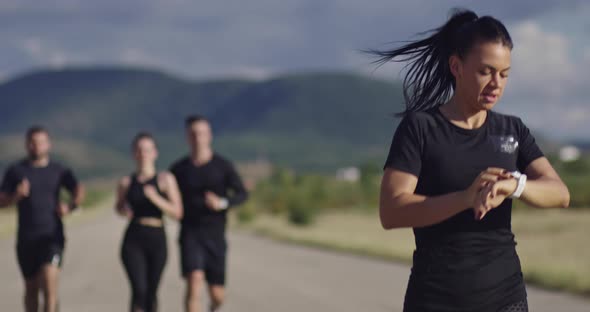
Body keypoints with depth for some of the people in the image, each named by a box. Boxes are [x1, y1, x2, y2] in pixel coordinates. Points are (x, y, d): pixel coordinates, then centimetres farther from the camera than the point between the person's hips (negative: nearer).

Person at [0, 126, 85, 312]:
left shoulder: (60, 171, 5)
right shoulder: (15, 171, 5)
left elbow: (79, 191, -8)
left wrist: (71, 206, -29)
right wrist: (16, 196, -19)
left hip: (52, 237, -2)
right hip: (26, 239, 2)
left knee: (50, 286, -17)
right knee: (31, 288, 13)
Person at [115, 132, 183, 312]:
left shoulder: (165, 179, -1)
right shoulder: (126, 182, 4)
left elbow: (177, 212, -8)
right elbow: (119, 206, 23)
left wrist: (156, 198, -20)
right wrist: (123, 210, 0)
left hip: (157, 239, 0)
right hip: (133, 241, 0)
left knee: (151, 293, 8)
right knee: (139, 290, -14)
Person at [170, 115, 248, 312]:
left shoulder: (223, 166, 0)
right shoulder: (179, 169, 3)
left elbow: (242, 195, -10)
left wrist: (222, 203, -28)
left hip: (215, 236, 1)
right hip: (190, 235, -1)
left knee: (217, 295, 7)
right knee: (194, 282, -23)